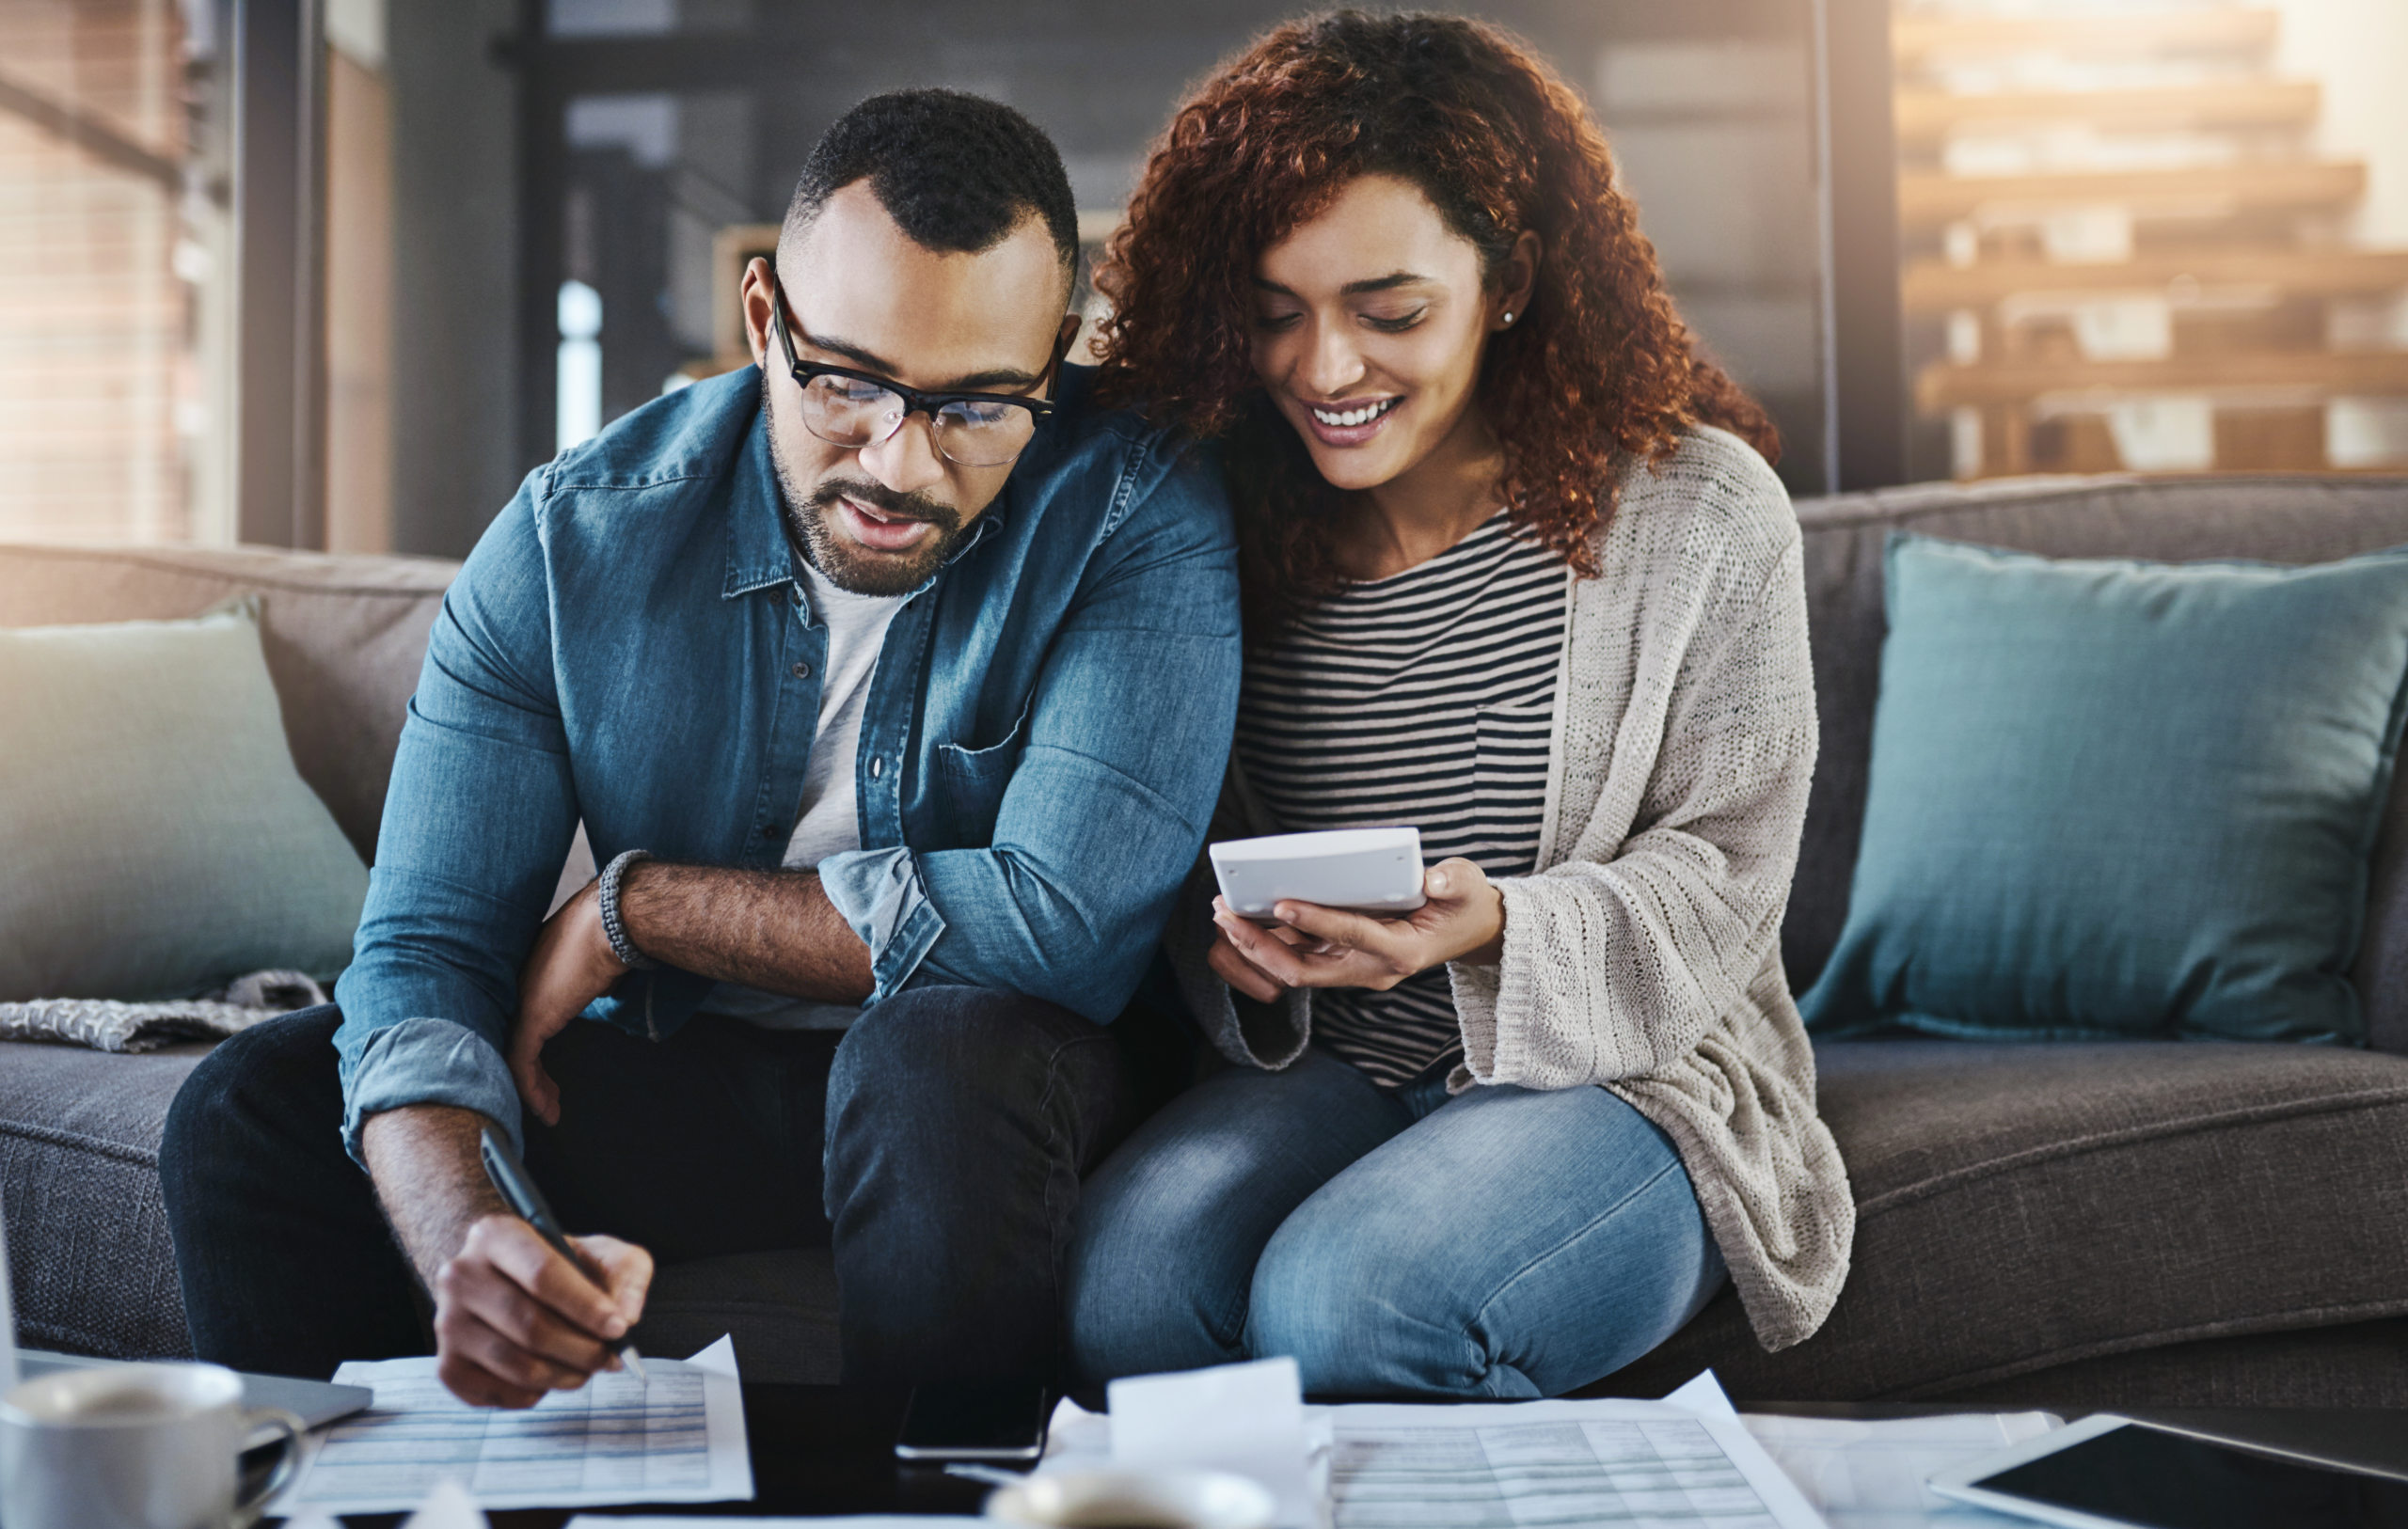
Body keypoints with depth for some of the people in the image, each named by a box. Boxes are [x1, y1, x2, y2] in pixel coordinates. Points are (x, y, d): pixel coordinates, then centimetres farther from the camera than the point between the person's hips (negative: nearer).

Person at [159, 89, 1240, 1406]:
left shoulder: (1137, 518, -19)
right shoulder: (570, 544, -11)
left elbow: (1067, 924, -27)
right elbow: (423, 952, -14)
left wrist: (634, 903, -18)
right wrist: (463, 1244, -37)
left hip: (986, 1094, -2)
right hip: (668, 1073, 3)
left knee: (945, 1051, -36)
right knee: (251, 1109, -15)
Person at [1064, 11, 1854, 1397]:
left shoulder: (1700, 515, -7)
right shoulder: (1233, 517, 4)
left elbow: (1720, 882, -5)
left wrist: (1489, 929, -23)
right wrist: (1226, 934, -12)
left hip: (1630, 1077, -3)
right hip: (1325, 1068, 3)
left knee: (1344, 1305, -31)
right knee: (1132, 1262, -28)